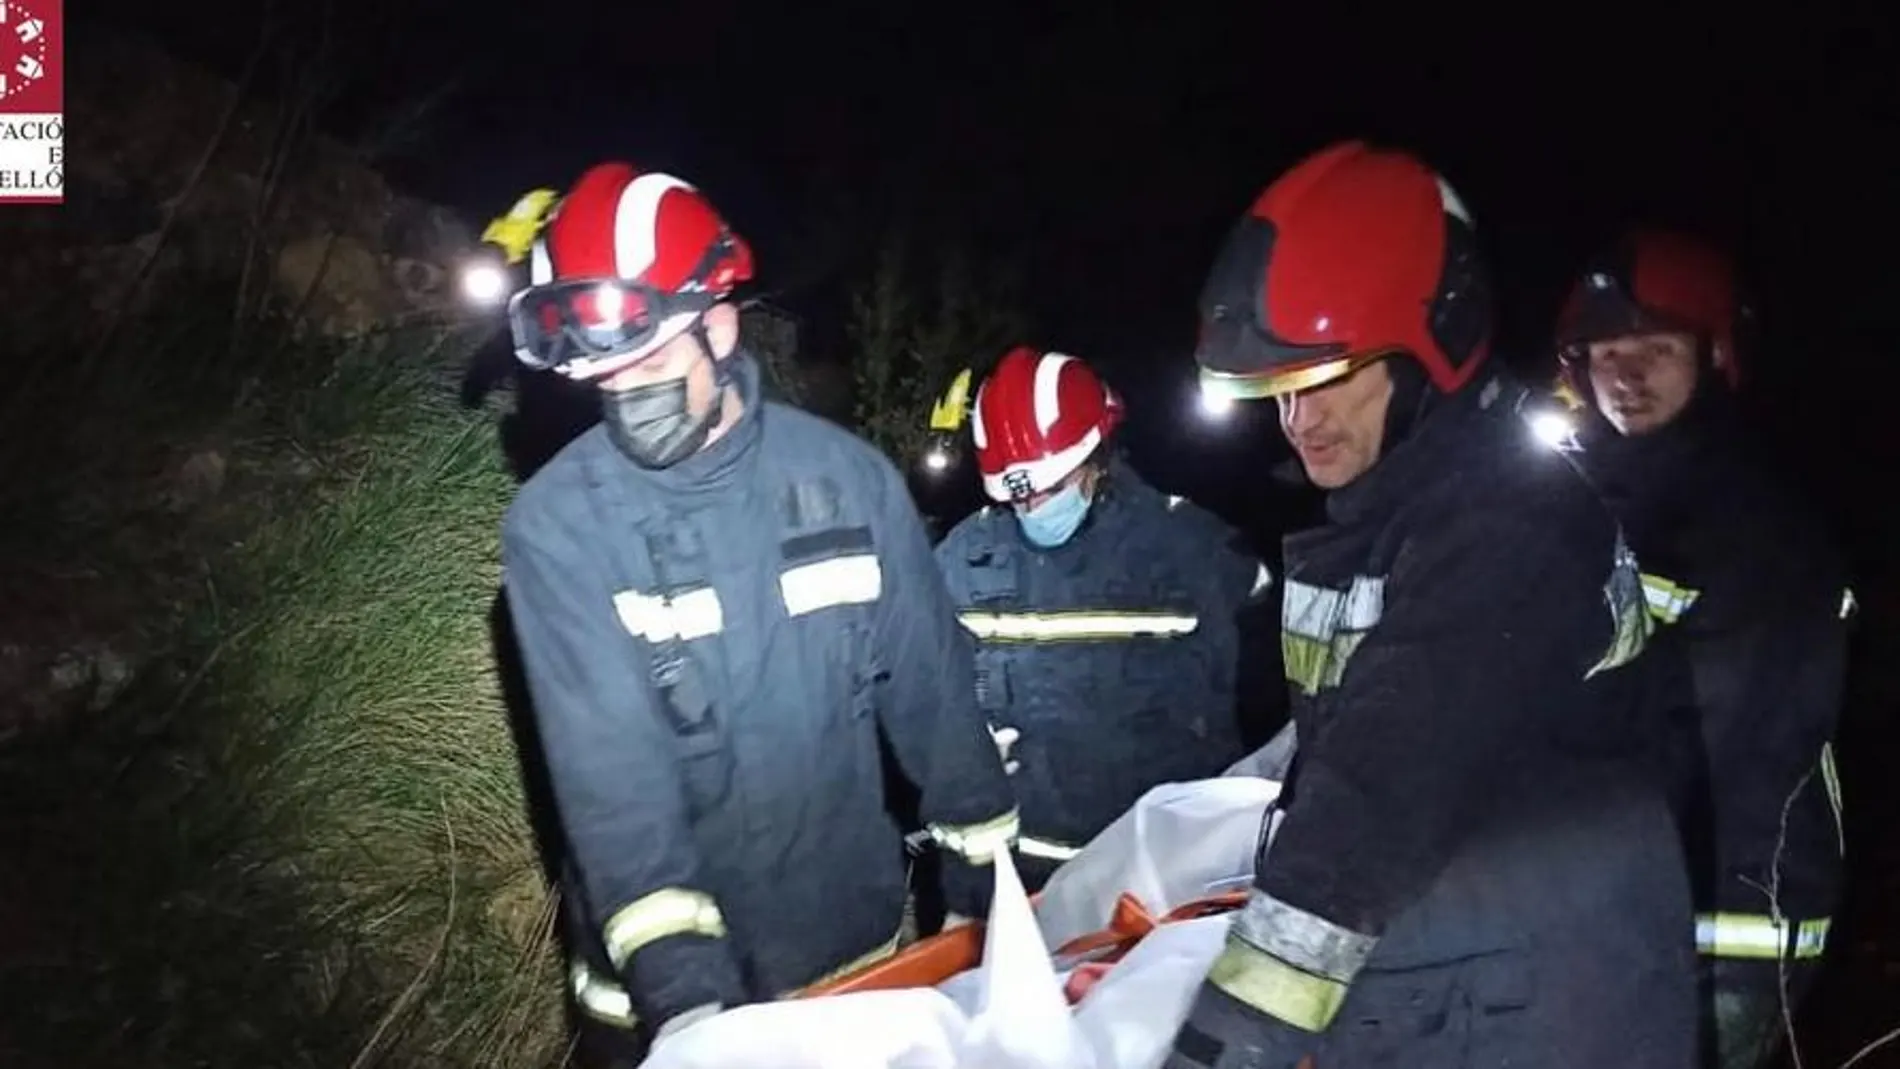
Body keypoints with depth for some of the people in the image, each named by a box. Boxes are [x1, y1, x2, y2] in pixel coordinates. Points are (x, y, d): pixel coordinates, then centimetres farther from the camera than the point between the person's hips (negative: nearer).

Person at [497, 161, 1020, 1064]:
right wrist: (671, 965, -30)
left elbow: (930, 684, 0)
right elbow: (605, 760, -22)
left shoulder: (846, 474, -8)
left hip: (855, 936, 3)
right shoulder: (556, 525, -14)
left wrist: (988, 858, 6)